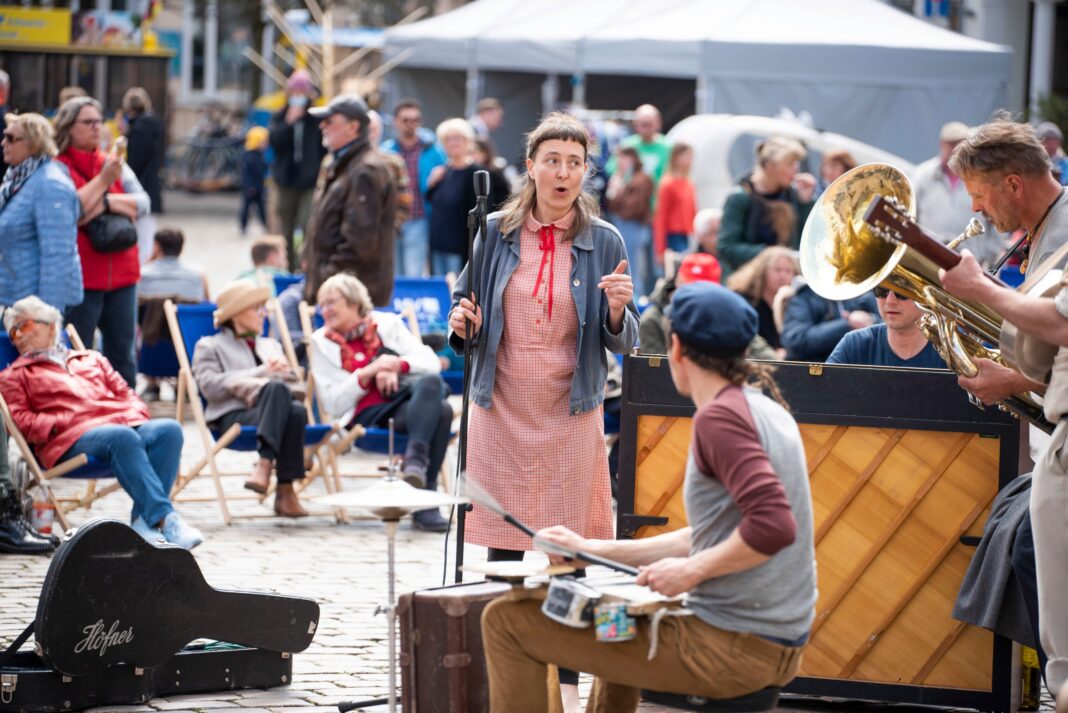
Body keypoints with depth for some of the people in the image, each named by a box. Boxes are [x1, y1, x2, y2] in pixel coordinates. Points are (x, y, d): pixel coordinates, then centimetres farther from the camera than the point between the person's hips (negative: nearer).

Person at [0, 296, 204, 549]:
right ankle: (165, 519, -48)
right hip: (72, 439, -4)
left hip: (123, 422, 5)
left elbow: (125, 393, 29)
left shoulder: (91, 360, 35)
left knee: (169, 429, -27)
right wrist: (64, 422, -6)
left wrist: (133, 415, 5)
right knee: (123, 438, -37)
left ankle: (143, 520, -35)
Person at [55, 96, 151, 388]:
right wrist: (103, 181, -14)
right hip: (80, 279, -5)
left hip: (121, 276, 5)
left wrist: (108, 202, -12)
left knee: (123, 358, 10)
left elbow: (143, 203, 3)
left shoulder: (113, 164, 12)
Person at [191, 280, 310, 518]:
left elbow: (297, 386, 25)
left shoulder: (270, 345, 35)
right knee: (277, 388, -36)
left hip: (275, 412, 4)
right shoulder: (209, 346, 18)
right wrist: (262, 373, -6)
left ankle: (285, 489, -41)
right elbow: (210, 386, -2)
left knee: (296, 409, -36)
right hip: (233, 416, -4)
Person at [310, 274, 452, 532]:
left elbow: (432, 363, 8)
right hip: (367, 416, -3)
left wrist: (396, 366, -10)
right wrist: (368, 372, -8)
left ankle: (416, 458, -45)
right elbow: (332, 405, 4)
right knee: (439, 410, -33)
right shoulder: (322, 342, 14)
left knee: (431, 382, -34)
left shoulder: (387, 324, 17)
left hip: (409, 399, 3)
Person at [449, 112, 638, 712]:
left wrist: (618, 312, -19)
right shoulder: (496, 233, 3)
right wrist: (462, 323, -8)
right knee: (503, 545, 4)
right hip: (502, 408, 1)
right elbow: (465, 303, 14)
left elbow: (624, 342, 2)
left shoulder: (605, 242, 0)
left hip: (571, 411, -1)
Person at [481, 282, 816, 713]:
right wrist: (594, 550, 18)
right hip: (777, 647, 10)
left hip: (732, 647, -10)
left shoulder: (719, 417, -15)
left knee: (507, 619, -4)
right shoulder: (765, 410, 14)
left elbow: (773, 526, -28)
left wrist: (689, 570, -17)